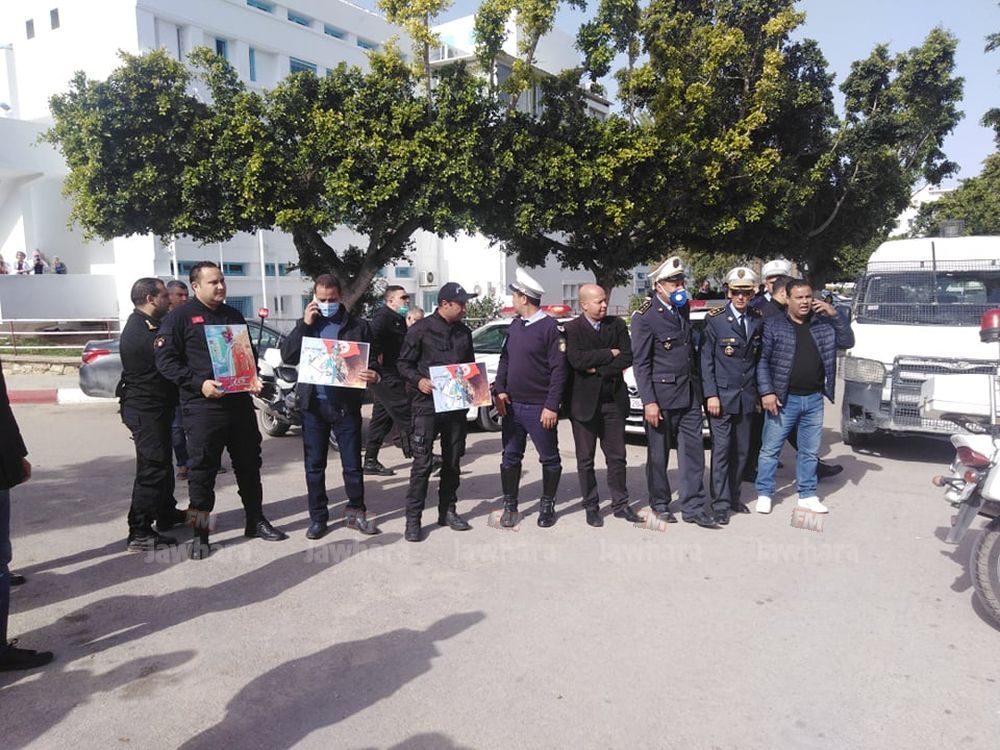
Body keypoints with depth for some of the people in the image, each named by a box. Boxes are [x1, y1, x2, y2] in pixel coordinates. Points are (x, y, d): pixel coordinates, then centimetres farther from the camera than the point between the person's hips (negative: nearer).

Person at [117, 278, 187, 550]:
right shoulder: (140, 331, -19)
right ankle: (139, 533, -5)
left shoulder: (147, 325, 14)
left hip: (153, 407, 11)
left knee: (161, 464, 21)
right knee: (152, 468, -9)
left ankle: (166, 513, 36)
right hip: (146, 409, -11)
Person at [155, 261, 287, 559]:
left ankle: (256, 521, 25)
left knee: (249, 464, 12)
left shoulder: (234, 315, 15)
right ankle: (200, 532, 13)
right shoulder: (180, 317, -3)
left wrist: (252, 377, 3)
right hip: (202, 406, -5)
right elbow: (165, 360, -9)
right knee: (202, 469, 1)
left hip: (240, 401, 6)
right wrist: (199, 383, -19)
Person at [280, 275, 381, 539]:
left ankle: (356, 512, 20)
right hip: (313, 405, 2)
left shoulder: (358, 325, 2)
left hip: (347, 404, -2)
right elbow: (287, 356, -2)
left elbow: (372, 359, 1)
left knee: (352, 463, 6)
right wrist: (304, 324, -10)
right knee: (314, 465, 8)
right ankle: (318, 517, 20)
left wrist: (373, 374, -22)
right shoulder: (306, 324, 9)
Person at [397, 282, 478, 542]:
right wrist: (419, 380, -19)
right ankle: (413, 518, 2)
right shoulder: (421, 329, -4)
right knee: (422, 463, -7)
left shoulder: (464, 332, 13)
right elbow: (403, 363, -2)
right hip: (427, 405, -5)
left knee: (452, 461, 12)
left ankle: (448, 510, 24)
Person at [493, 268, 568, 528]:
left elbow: (559, 369, -14)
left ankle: (547, 505, 22)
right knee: (510, 456, 11)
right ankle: (510, 506, 22)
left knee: (549, 458, 7)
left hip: (539, 407, -6)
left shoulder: (551, 327, -11)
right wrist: (500, 390, 0)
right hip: (512, 405, 6)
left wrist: (552, 406, -18)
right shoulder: (515, 325, 10)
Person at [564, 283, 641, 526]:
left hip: (614, 399, 3)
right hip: (585, 401, -2)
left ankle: (620, 504, 19)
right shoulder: (572, 328, -5)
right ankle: (591, 507, 18)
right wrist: (610, 354, -13)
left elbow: (627, 358, -4)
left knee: (617, 457, 8)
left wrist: (599, 369, -13)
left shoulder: (617, 324, 5)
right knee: (585, 460, 6)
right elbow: (577, 360, -20)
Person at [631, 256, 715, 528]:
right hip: (662, 396, -6)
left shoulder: (682, 307, 10)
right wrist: (649, 402, -16)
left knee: (693, 451, 5)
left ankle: (693, 506, 12)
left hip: (689, 393, 6)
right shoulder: (645, 317, -11)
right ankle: (660, 503, 23)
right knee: (658, 454, 7)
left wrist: (698, 386, 16)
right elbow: (640, 363, -12)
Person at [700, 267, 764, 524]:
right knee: (721, 450, -3)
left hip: (747, 397, 4)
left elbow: (760, 358, 11)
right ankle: (720, 504, 5)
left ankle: (733, 496, 23)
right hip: (722, 395, -4)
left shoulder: (758, 320, 7)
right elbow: (706, 360, -6)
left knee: (741, 451, 10)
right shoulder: (714, 319, -6)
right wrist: (711, 395, -11)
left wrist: (759, 392, 9)